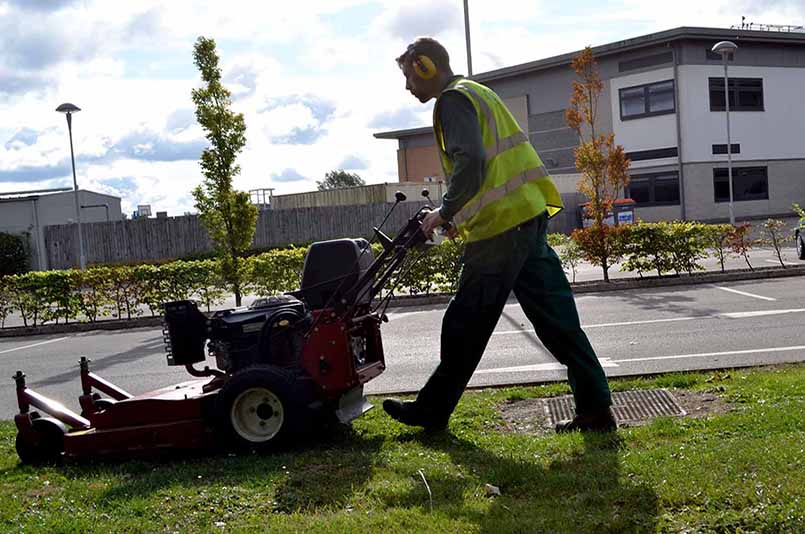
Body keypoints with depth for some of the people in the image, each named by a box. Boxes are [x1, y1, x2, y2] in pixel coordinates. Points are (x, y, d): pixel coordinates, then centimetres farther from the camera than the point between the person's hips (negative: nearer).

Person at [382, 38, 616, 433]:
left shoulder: (454, 100, -7)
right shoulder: (477, 93, 24)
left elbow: (470, 164, -22)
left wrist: (445, 212, -11)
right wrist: (456, 213, 18)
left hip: (500, 226, -9)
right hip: (529, 218, 10)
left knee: (465, 326, 1)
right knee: (555, 318, 8)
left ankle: (432, 411, 13)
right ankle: (595, 407, 8)